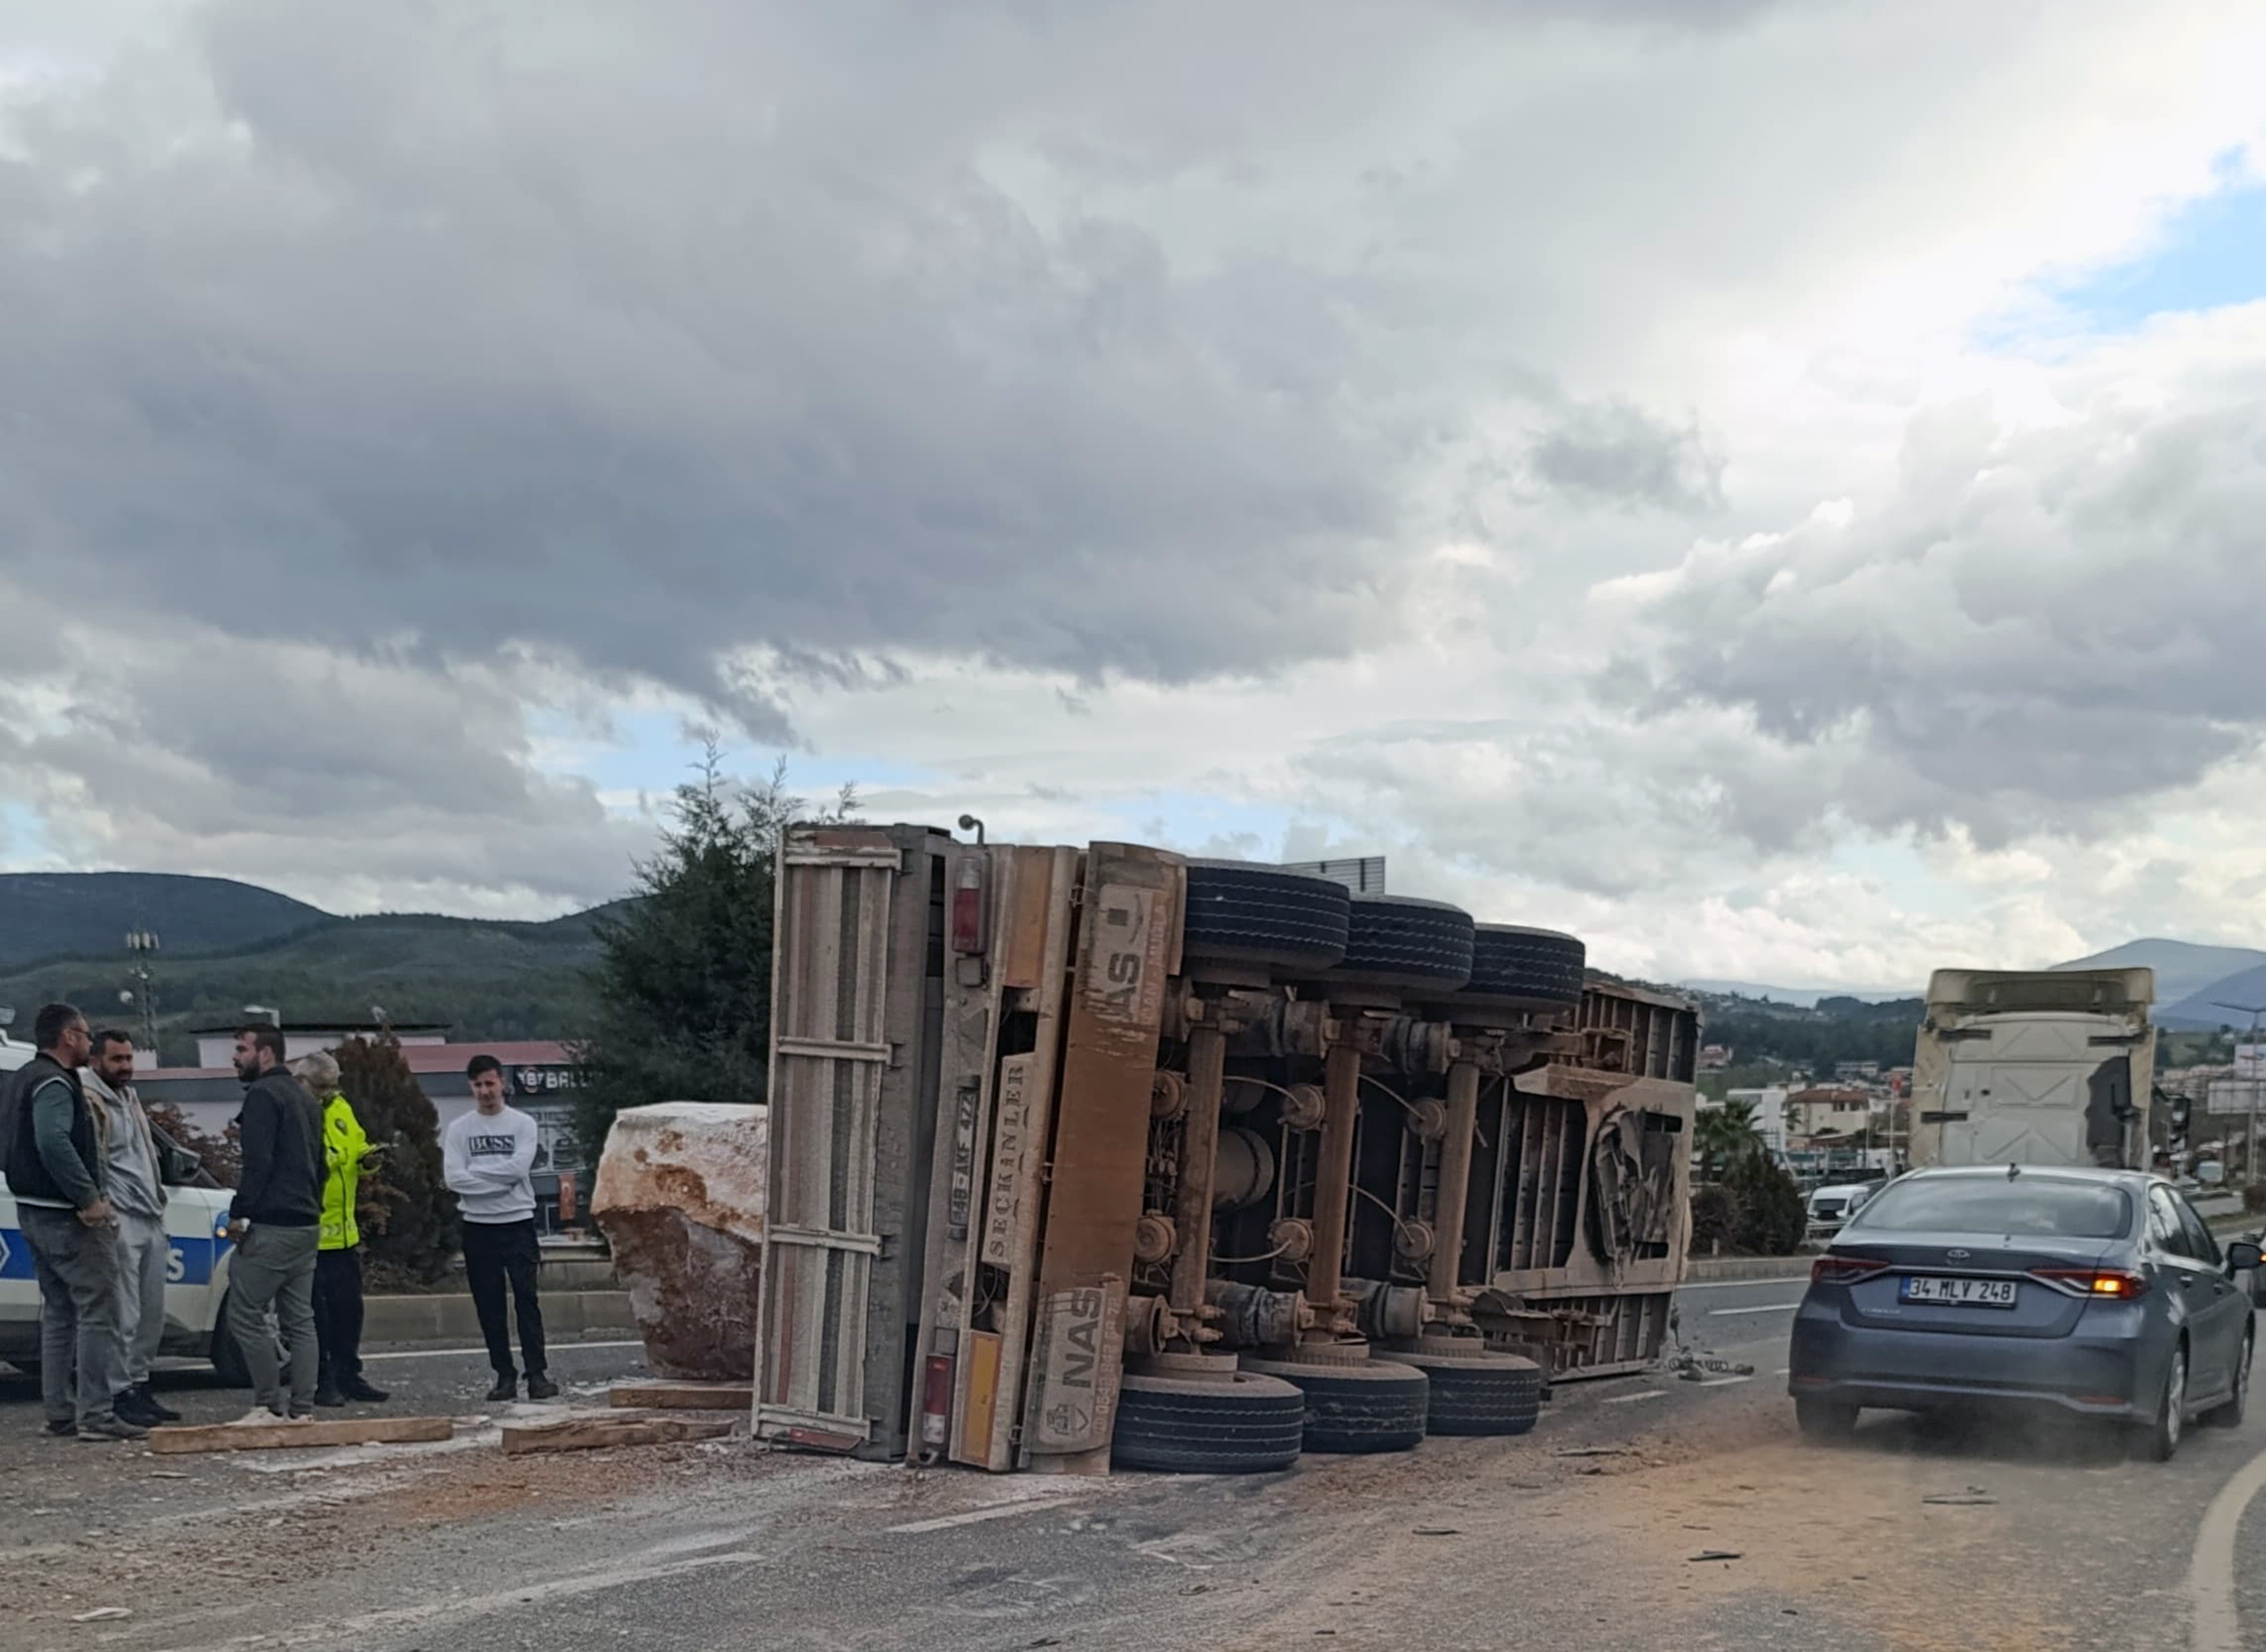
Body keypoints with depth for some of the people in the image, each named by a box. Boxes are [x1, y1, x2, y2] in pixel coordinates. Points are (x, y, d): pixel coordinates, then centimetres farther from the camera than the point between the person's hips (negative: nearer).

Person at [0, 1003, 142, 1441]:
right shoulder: (55, 1084, -15)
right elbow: (54, 1143, -30)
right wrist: (90, 1198, -26)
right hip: (67, 1217, -11)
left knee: (58, 1313, 16)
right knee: (98, 1310, -9)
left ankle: (60, 1411, 20)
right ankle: (96, 1414, -11)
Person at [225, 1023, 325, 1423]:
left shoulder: (263, 1094, -9)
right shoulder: (305, 1098, 21)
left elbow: (258, 1161, -18)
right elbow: (319, 1164, 23)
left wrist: (239, 1213, -14)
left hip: (271, 1226, -9)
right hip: (307, 1225, 9)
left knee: (245, 1315, -4)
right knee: (300, 1319, 9)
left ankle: (271, 1405, -4)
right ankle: (302, 1409, 8)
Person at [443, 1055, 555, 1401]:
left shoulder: (522, 1124, 3)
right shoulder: (459, 1129, 6)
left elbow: (518, 1168, -12)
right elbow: (454, 1178, -7)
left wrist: (476, 1170, -8)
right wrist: (501, 1181, -10)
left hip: (518, 1221, -2)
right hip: (478, 1226, 2)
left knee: (527, 1300, -5)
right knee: (489, 1305, 4)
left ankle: (537, 1374, -6)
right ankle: (505, 1376, 9)